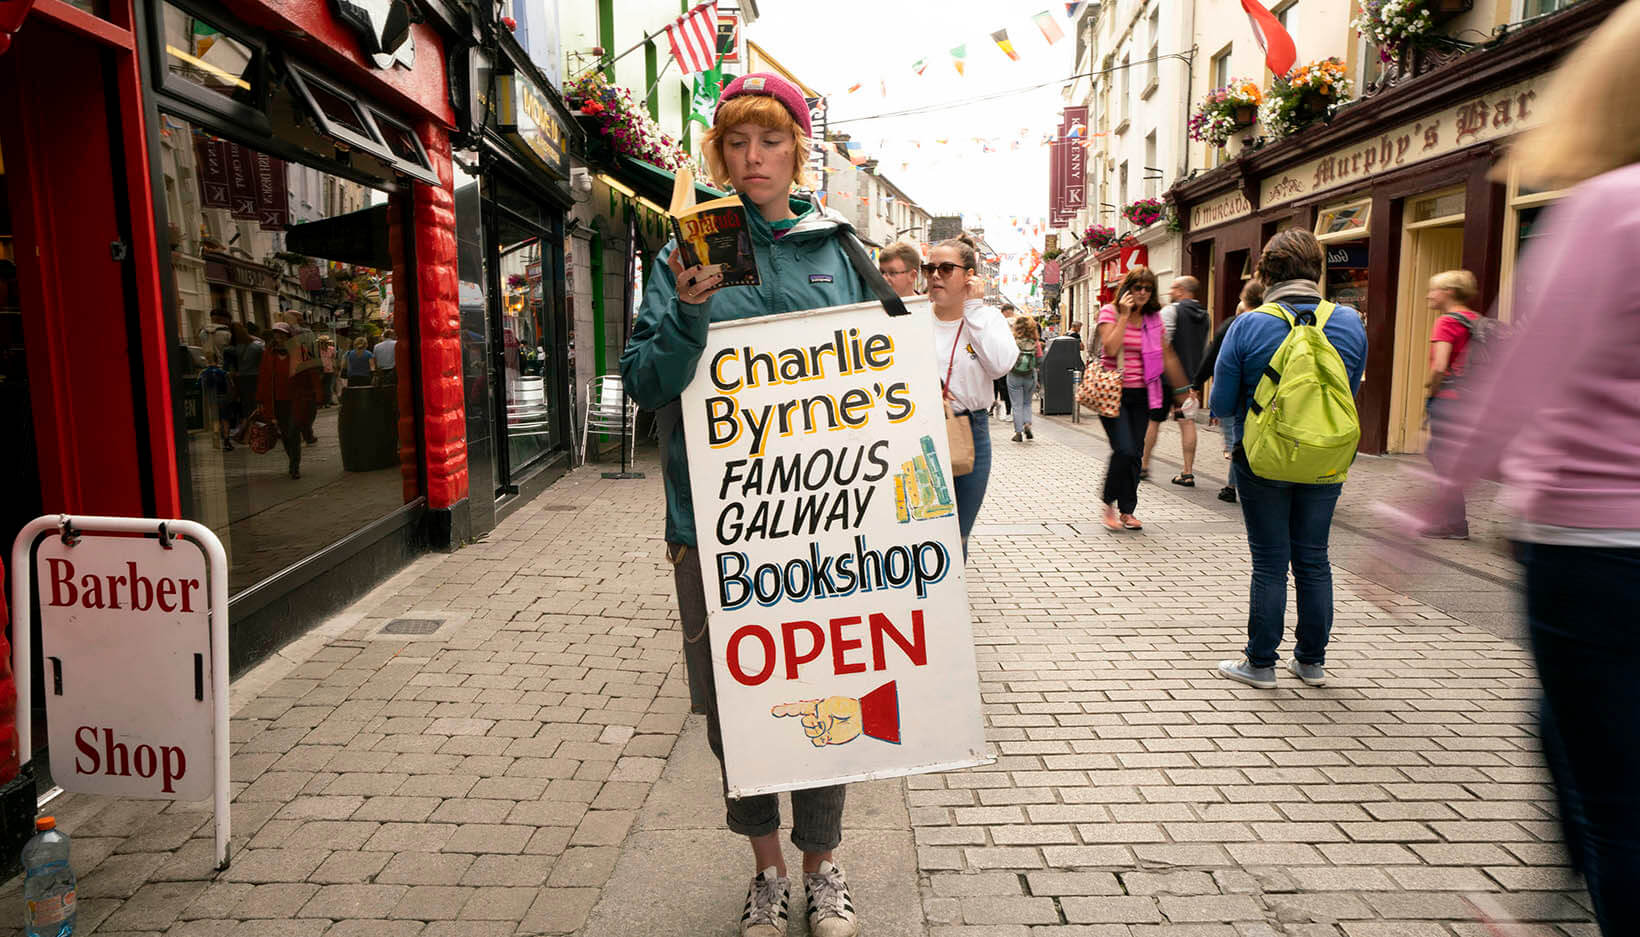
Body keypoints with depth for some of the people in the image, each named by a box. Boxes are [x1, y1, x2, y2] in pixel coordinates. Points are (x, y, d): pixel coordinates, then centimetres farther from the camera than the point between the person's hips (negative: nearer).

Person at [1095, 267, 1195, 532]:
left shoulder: (1154, 319, 9)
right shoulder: (1110, 312, -3)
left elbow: (1167, 357, 15)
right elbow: (1110, 348, -19)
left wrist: (1183, 390, 17)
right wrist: (1125, 315, -15)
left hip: (1141, 394, 5)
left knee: (1135, 453, 5)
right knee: (1124, 450, -16)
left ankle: (1127, 510, 18)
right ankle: (1109, 502, 6)